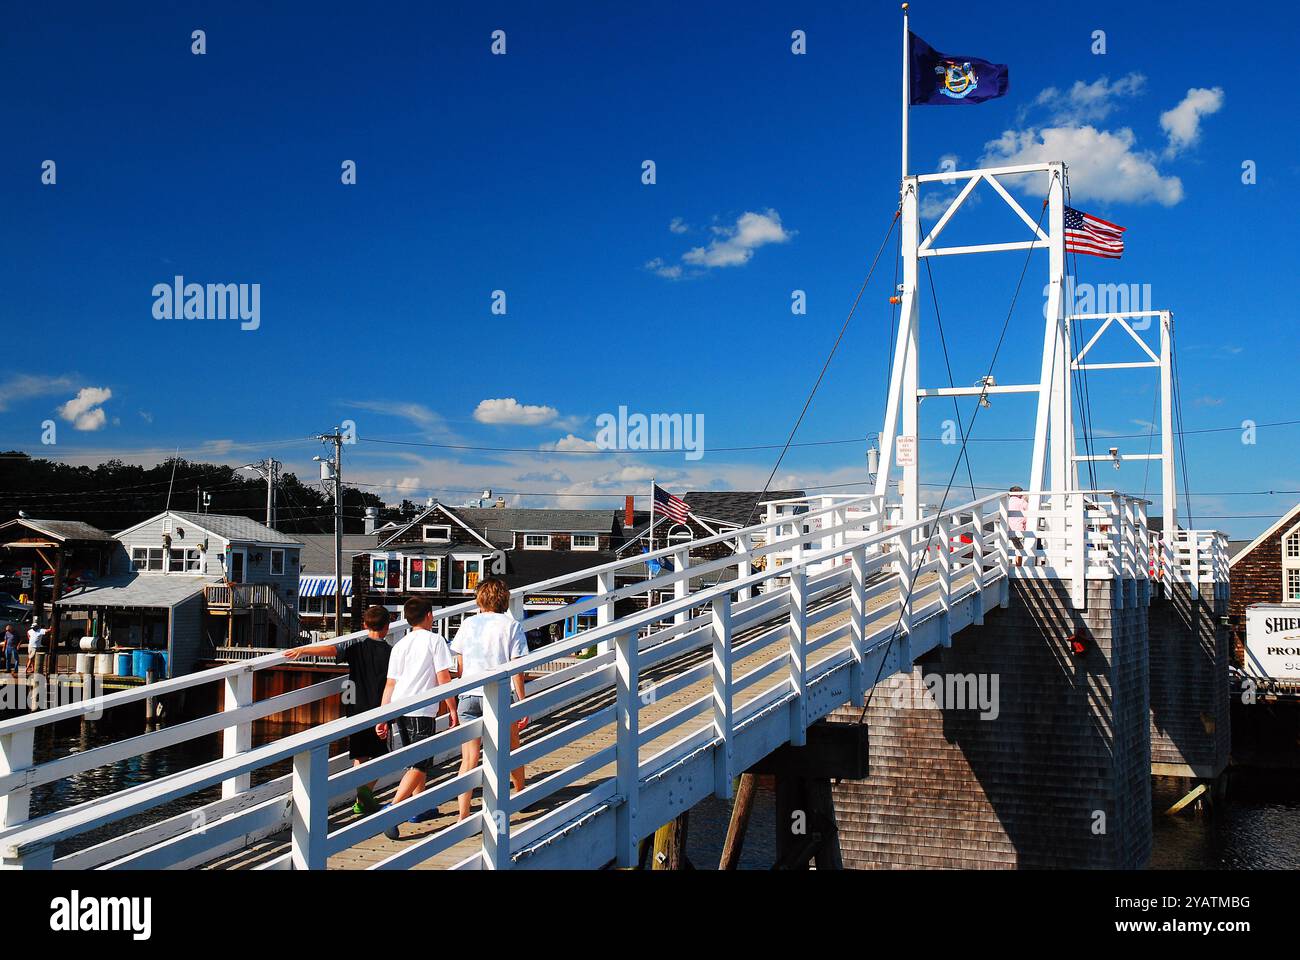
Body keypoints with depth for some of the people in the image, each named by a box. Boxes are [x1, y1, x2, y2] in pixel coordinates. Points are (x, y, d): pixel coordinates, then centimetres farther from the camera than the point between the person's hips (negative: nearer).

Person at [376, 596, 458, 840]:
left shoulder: (400, 645, 15)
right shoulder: (435, 640, -1)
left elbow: (390, 684, 14)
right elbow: (443, 678, -6)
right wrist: (452, 709, 1)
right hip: (422, 711, -6)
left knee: (414, 761, 22)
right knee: (419, 767, -5)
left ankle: (420, 807, 34)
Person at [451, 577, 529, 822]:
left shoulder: (468, 624, 6)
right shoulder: (511, 626, -3)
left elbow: (460, 666, 10)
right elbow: (516, 669, -6)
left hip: (469, 696, 2)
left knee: (469, 758, 1)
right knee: (512, 750, 21)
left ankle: (463, 815, -6)